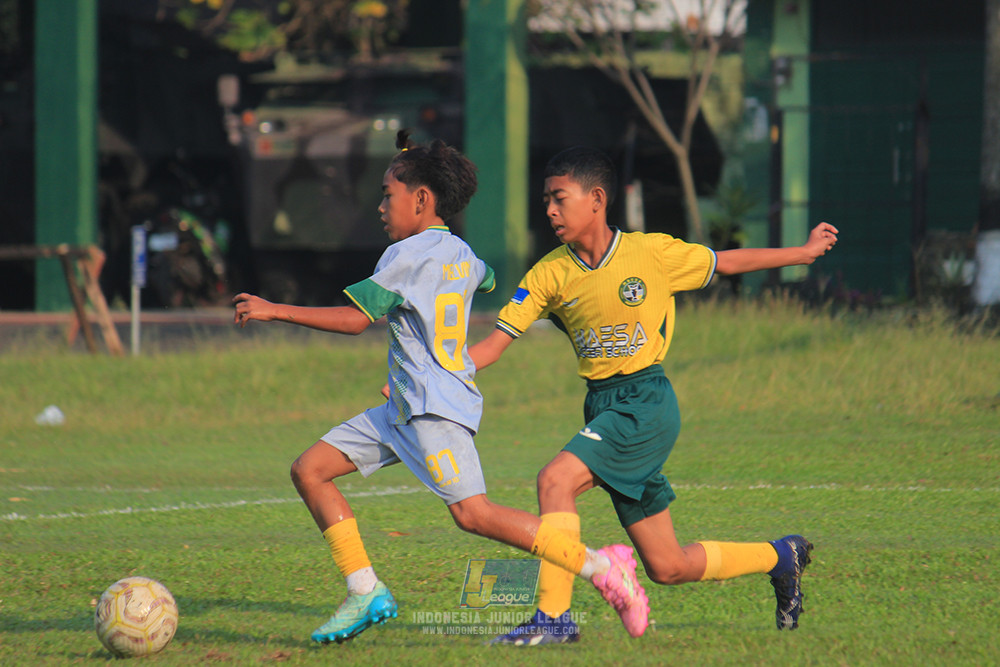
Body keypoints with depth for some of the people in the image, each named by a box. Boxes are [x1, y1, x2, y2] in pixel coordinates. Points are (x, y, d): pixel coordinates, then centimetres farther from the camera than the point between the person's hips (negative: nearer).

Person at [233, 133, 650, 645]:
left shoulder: (408, 255, -11)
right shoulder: (462, 255, 15)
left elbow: (355, 318, -15)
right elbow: (486, 281, 38)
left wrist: (275, 311, -9)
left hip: (436, 407, -10)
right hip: (405, 407, 10)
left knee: (472, 512, -18)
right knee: (310, 469, 6)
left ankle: (600, 567, -18)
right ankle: (366, 593, 2)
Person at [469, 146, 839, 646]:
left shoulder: (652, 253, -5)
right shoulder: (549, 275, 3)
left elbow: (726, 263, 11)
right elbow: (492, 346, 2)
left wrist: (806, 251, 15)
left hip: (647, 403, -5)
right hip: (602, 408, 5)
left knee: (555, 480, -26)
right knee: (668, 567, 8)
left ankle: (554, 617, -21)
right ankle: (780, 557, 32)